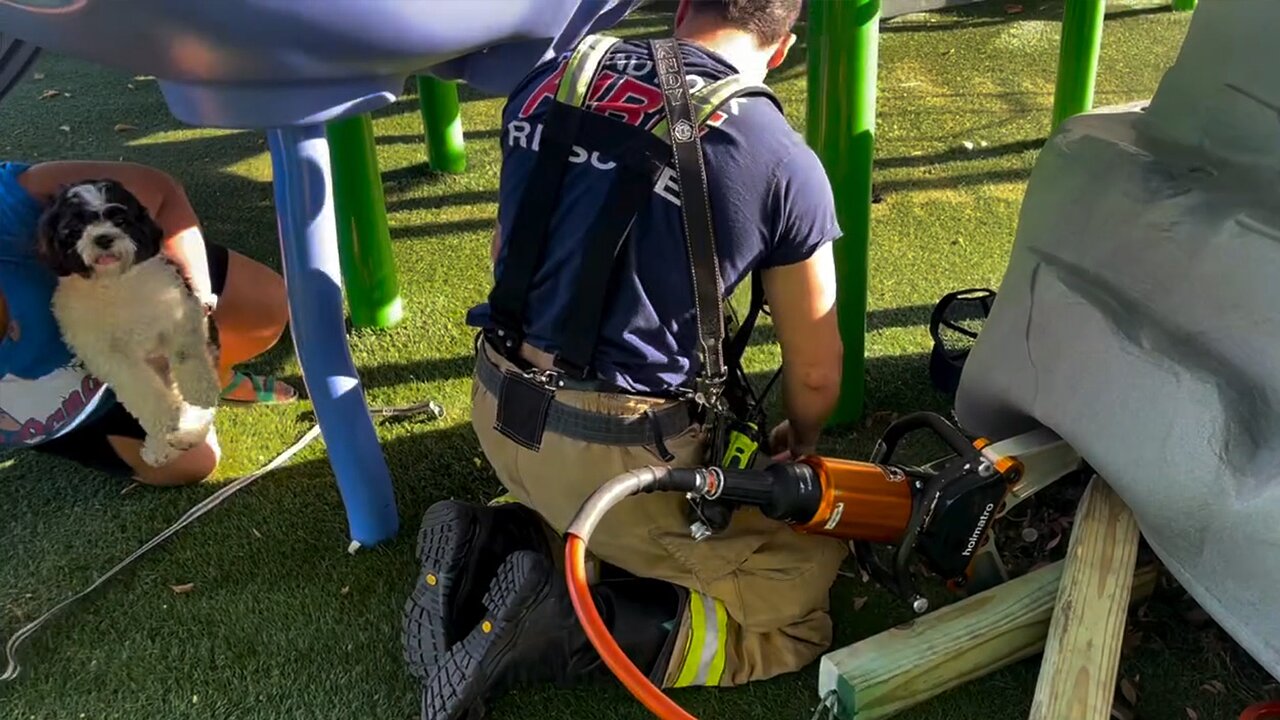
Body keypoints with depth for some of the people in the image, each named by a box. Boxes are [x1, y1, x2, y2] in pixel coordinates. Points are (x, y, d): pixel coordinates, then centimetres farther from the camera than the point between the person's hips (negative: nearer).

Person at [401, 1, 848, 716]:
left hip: (497, 411, 7)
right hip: (620, 450, -6)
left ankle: (494, 543, 7)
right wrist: (800, 442, 26)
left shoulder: (550, 80, 4)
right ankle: (554, 628, -8)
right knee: (798, 613, 8)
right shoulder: (785, 164, -9)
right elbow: (815, 372, 3)